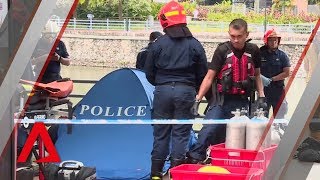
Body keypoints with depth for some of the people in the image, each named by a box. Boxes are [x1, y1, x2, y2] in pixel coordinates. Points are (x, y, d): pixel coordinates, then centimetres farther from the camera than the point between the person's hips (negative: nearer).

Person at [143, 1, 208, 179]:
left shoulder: (158, 44, -3)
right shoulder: (195, 45, -1)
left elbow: (149, 72, 4)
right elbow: (203, 73, 4)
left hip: (163, 91, 0)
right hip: (186, 91, 0)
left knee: (161, 132, 8)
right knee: (181, 133, 4)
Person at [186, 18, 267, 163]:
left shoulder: (253, 51, 4)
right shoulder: (222, 50, -6)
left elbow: (257, 75, 17)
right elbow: (209, 76, -5)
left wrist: (261, 97, 8)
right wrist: (198, 98, -13)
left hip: (242, 101, 3)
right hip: (221, 101, -3)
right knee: (208, 131, -15)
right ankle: (193, 159, -12)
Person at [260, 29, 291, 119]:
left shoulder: (282, 56, 3)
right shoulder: (260, 54, 2)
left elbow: (286, 73, -3)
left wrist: (271, 79, -11)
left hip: (278, 90, 0)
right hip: (263, 90, 0)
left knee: (279, 117, 4)